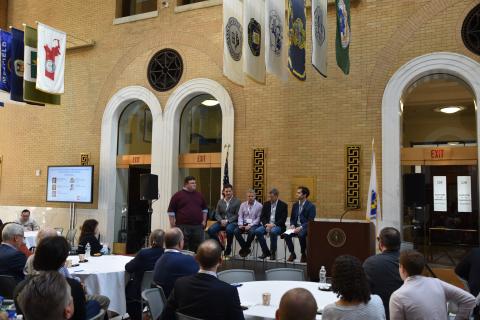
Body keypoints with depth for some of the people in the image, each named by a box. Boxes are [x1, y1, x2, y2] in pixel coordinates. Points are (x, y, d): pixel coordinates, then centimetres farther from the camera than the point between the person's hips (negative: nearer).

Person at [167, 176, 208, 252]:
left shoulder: (199, 195, 13)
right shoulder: (178, 195, 0)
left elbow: (205, 209, 22)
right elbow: (171, 211, -1)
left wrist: (204, 221, 12)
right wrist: (172, 225, -4)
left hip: (198, 226, 4)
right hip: (183, 226, -4)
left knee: (197, 248, 7)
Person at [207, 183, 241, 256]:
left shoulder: (237, 201, 3)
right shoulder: (220, 201, 15)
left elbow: (237, 215, -4)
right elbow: (217, 214, 11)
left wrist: (227, 221, -16)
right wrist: (221, 220, -11)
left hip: (232, 222, -4)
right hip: (222, 221, 4)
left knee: (229, 230, -38)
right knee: (210, 230, -23)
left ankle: (228, 248, -13)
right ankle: (219, 246, 0)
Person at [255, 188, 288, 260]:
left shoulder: (283, 205, -1)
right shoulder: (266, 204, 12)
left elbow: (283, 219, -7)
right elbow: (262, 217, 8)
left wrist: (273, 225, -20)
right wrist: (266, 225, -12)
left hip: (278, 226, -4)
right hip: (267, 225, 4)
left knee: (273, 231, -37)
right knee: (257, 231, -25)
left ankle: (273, 253, -19)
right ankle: (265, 252, -10)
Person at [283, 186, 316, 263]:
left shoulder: (311, 206, -7)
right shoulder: (295, 205, 12)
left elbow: (310, 222, -12)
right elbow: (292, 218, 17)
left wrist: (301, 227, -24)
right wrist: (292, 225, -5)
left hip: (306, 228, -5)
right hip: (296, 227, 5)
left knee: (301, 235, -37)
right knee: (286, 234, -23)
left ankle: (303, 254, -13)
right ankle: (292, 253, -5)